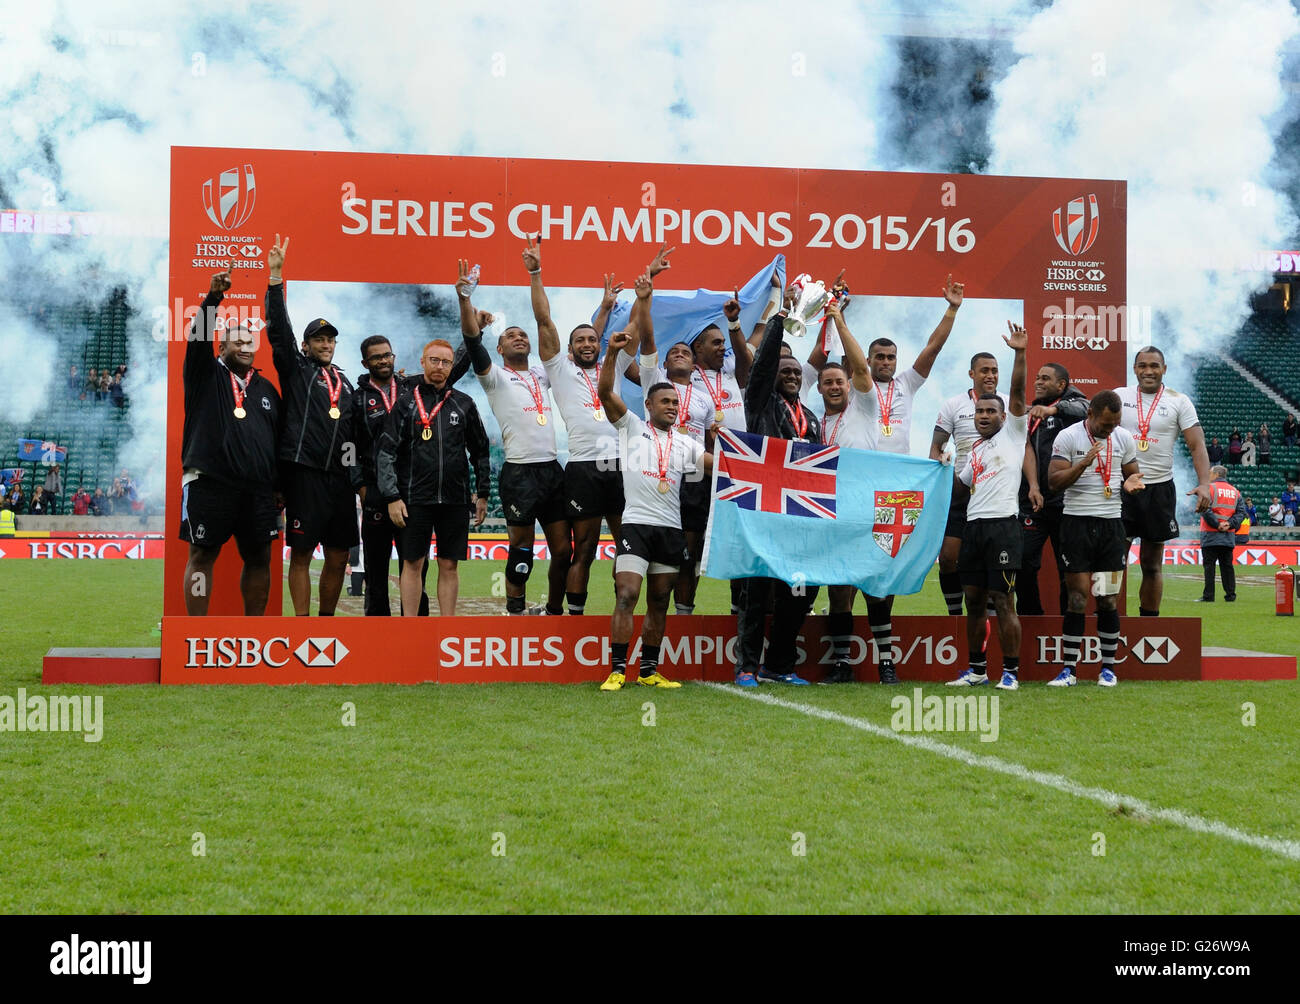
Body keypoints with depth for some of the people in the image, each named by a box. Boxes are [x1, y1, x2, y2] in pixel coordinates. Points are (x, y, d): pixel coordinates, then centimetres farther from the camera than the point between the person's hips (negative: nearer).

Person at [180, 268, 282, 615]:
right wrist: (213, 297, -25)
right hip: (209, 483, -4)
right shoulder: (206, 375, 7)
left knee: (259, 558, 7)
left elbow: (280, 440, 19)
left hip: (259, 491, 4)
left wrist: (281, 488, 13)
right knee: (202, 556, -2)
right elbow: (198, 337, -11)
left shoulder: (266, 388, 18)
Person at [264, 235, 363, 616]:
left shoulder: (344, 383, 20)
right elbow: (279, 331, -6)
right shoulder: (296, 370, 7)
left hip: (340, 478, 5)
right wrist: (276, 277, -13)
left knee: (338, 558, 6)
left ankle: (327, 621, 17)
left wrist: (360, 480, 14)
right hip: (304, 473, -5)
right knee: (301, 553, -3)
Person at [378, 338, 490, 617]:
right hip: (415, 499, -2)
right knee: (413, 564, 2)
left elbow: (481, 452, 15)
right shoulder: (406, 402, 2)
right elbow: (386, 453, 0)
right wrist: (392, 497, -8)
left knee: (450, 565, 5)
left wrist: (483, 494, 11)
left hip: (455, 500, 2)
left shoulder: (464, 403, 9)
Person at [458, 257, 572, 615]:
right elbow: (473, 341, -13)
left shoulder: (542, 375, 19)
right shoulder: (496, 377, 3)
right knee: (521, 551, -3)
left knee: (563, 551, 6)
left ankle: (554, 610, 19)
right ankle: (515, 612, 4)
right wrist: (465, 299, -26)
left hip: (552, 470, 5)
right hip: (519, 473, -5)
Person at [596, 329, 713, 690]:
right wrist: (612, 353, -16)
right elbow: (605, 392, -5)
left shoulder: (685, 444, 18)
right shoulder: (632, 427, 7)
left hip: (671, 528, 5)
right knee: (626, 595, -14)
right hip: (636, 523, -4)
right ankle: (617, 670, -13)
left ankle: (649, 670, 14)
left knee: (659, 603, 8)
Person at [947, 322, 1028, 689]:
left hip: (1003, 524, -6)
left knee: (1002, 600, -7)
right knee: (975, 600, 7)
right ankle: (976, 669, 15)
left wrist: (1020, 354, -16)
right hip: (973, 524, 6)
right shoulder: (974, 449, 23)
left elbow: (1017, 393, -7)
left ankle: (1010, 671, -3)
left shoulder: (1013, 432, 6)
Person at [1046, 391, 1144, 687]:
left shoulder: (1124, 438, 7)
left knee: (1108, 599, 3)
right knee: (1078, 598, -5)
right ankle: (1068, 669, 1)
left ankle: (1108, 668, 11)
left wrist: (1129, 484, -7)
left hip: (1111, 522, 3)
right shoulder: (1068, 437, -4)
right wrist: (1083, 464, -23)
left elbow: (1132, 476, 17)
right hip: (1077, 521, -3)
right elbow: (1054, 481, -9)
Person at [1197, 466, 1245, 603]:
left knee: (1209, 565, -3)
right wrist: (1230, 524, -4)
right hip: (1229, 536, 5)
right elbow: (1242, 512, 6)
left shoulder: (1209, 488, -5)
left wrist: (1216, 524, -13)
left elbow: (1205, 509, -17)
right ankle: (1230, 595, 8)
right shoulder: (1235, 491, 13)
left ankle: (1208, 596, -5)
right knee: (1227, 565, 9)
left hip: (1211, 535, -5)